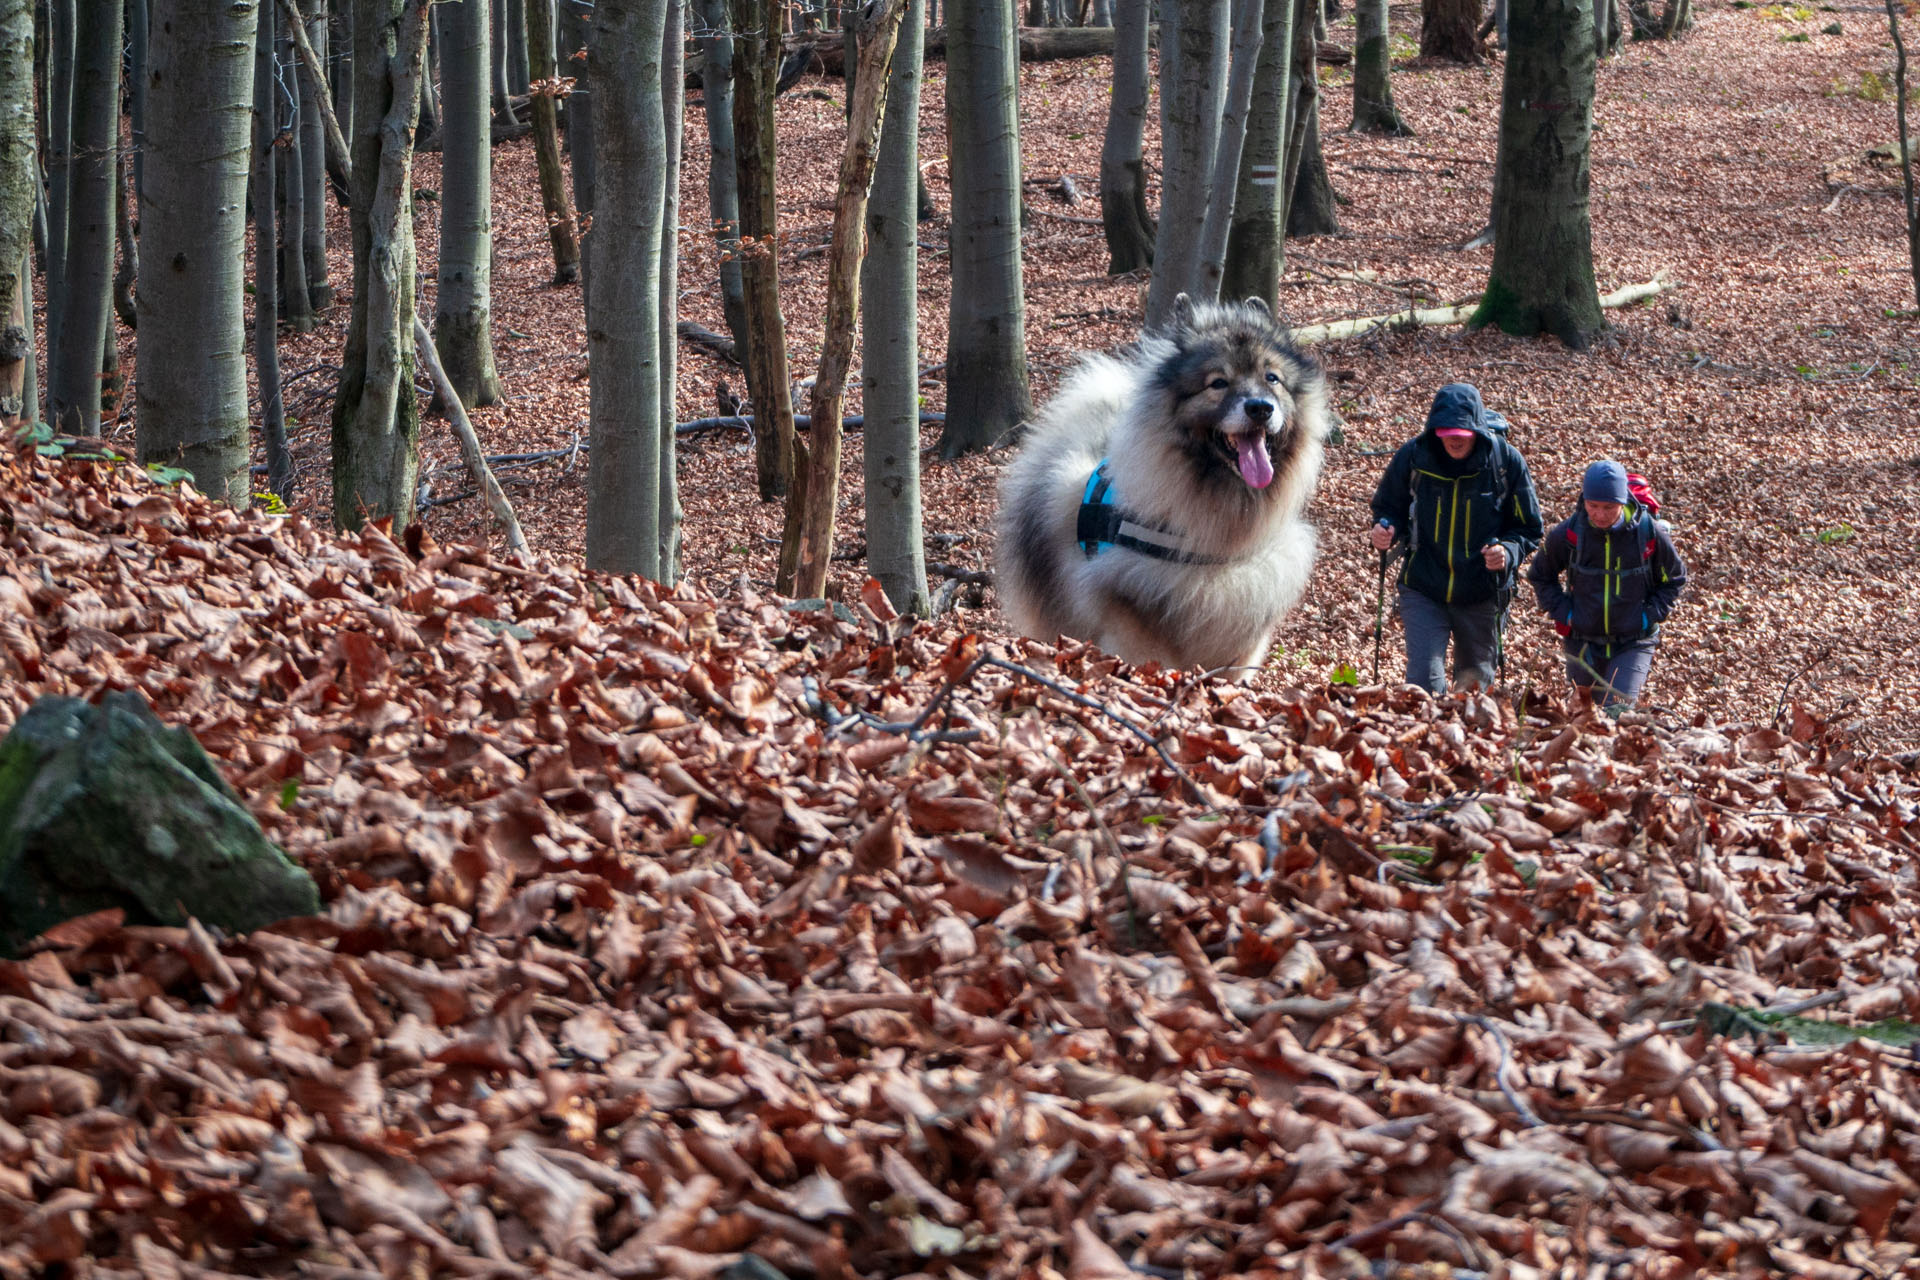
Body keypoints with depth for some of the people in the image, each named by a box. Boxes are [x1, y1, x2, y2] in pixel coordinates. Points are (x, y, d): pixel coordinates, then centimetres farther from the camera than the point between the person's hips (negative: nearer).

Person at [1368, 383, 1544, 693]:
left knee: (1475, 684, 14)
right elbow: (1388, 507, 7)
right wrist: (1386, 531, -16)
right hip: (1423, 589, 0)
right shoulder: (1412, 456, -9)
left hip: (1481, 596, 1)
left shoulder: (1506, 461, -10)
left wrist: (1508, 552, -23)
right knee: (1425, 680, -14)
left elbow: (1528, 529, -1)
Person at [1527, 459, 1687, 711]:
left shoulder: (1650, 533, -13)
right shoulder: (1568, 534, -10)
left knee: (1617, 711, -15)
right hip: (1583, 642, 2)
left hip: (1634, 643, -2)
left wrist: (1649, 617, -7)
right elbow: (1540, 576, 9)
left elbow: (1674, 580, 5)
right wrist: (1561, 613, -4)